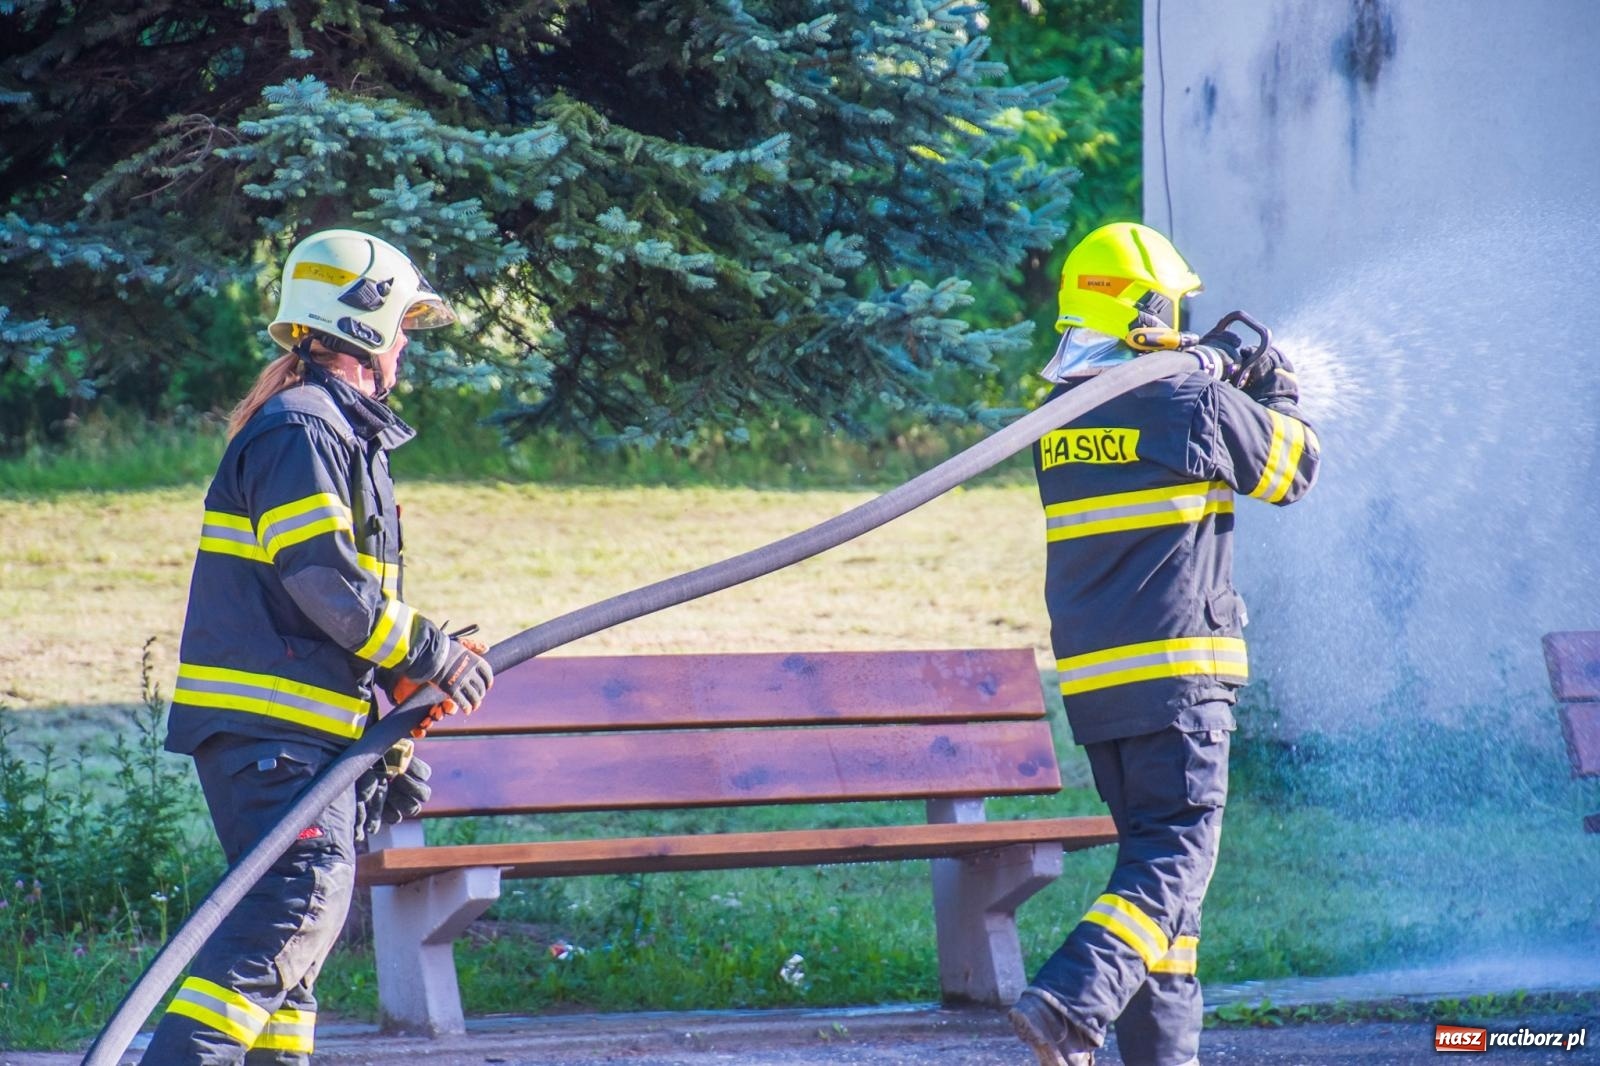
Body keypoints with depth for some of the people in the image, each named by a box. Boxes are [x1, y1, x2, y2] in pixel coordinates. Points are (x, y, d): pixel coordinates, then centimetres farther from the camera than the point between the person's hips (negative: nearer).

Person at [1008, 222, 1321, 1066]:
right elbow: (1293, 469, 6)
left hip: (1089, 679, 7)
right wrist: (1280, 396, 24)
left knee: (1150, 848, 15)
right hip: (1175, 672, -7)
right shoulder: (1196, 404, -8)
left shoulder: (1059, 418, 10)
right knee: (1175, 856, -7)